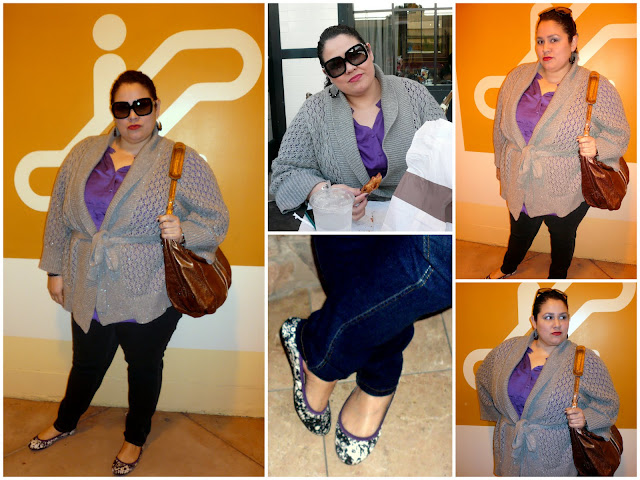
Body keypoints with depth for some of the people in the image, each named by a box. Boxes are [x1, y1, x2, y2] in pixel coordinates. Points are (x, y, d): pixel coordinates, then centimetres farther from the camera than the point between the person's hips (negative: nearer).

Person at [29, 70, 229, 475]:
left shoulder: (184, 162, -9)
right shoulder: (84, 153, 3)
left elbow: (216, 221, -6)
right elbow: (60, 214, 10)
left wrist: (183, 231, -25)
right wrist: (55, 269, 10)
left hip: (149, 296, -3)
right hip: (89, 291, 3)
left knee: (144, 367, 16)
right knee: (87, 364, 21)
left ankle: (136, 437, 43)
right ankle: (65, 423, 51)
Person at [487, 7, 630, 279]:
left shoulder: (598, 88, -14)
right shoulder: (517, 77, -4)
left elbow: (619, 134, -7)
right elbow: (501, 126, 8)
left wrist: (597, 147, -27)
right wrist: (501, 162, 13)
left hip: (566, 193, -2)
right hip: (520, 184, 3)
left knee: (562, 237, 22)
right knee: (520, 231, 25)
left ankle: (557, 278, 50)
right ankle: (508, 267, 55)